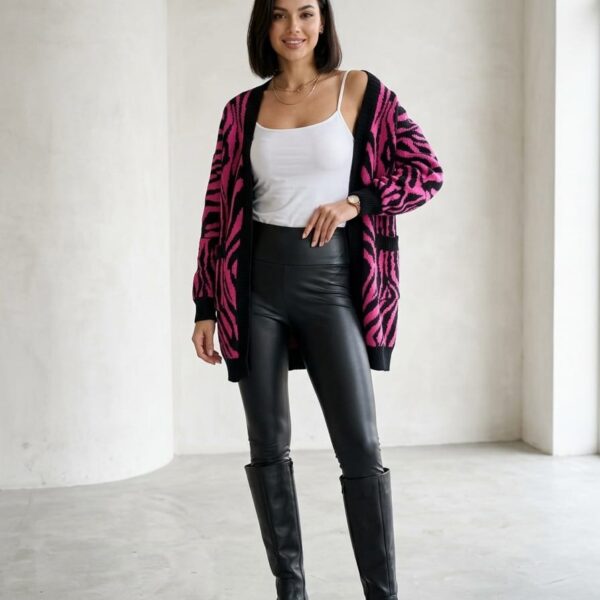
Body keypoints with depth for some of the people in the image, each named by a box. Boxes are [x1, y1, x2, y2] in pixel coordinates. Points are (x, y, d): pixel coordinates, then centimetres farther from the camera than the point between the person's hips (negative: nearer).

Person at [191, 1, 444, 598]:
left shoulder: (361, 90, 3)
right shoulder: (244, 109, 8)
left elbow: (427, 171, 3)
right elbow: (219, 208, 9)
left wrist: (353, 204, -11)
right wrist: (206, 306, 6)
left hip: (331, 284, -2)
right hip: (257, 287, 3)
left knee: (361, 450, -5)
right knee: (268, 448, 6)